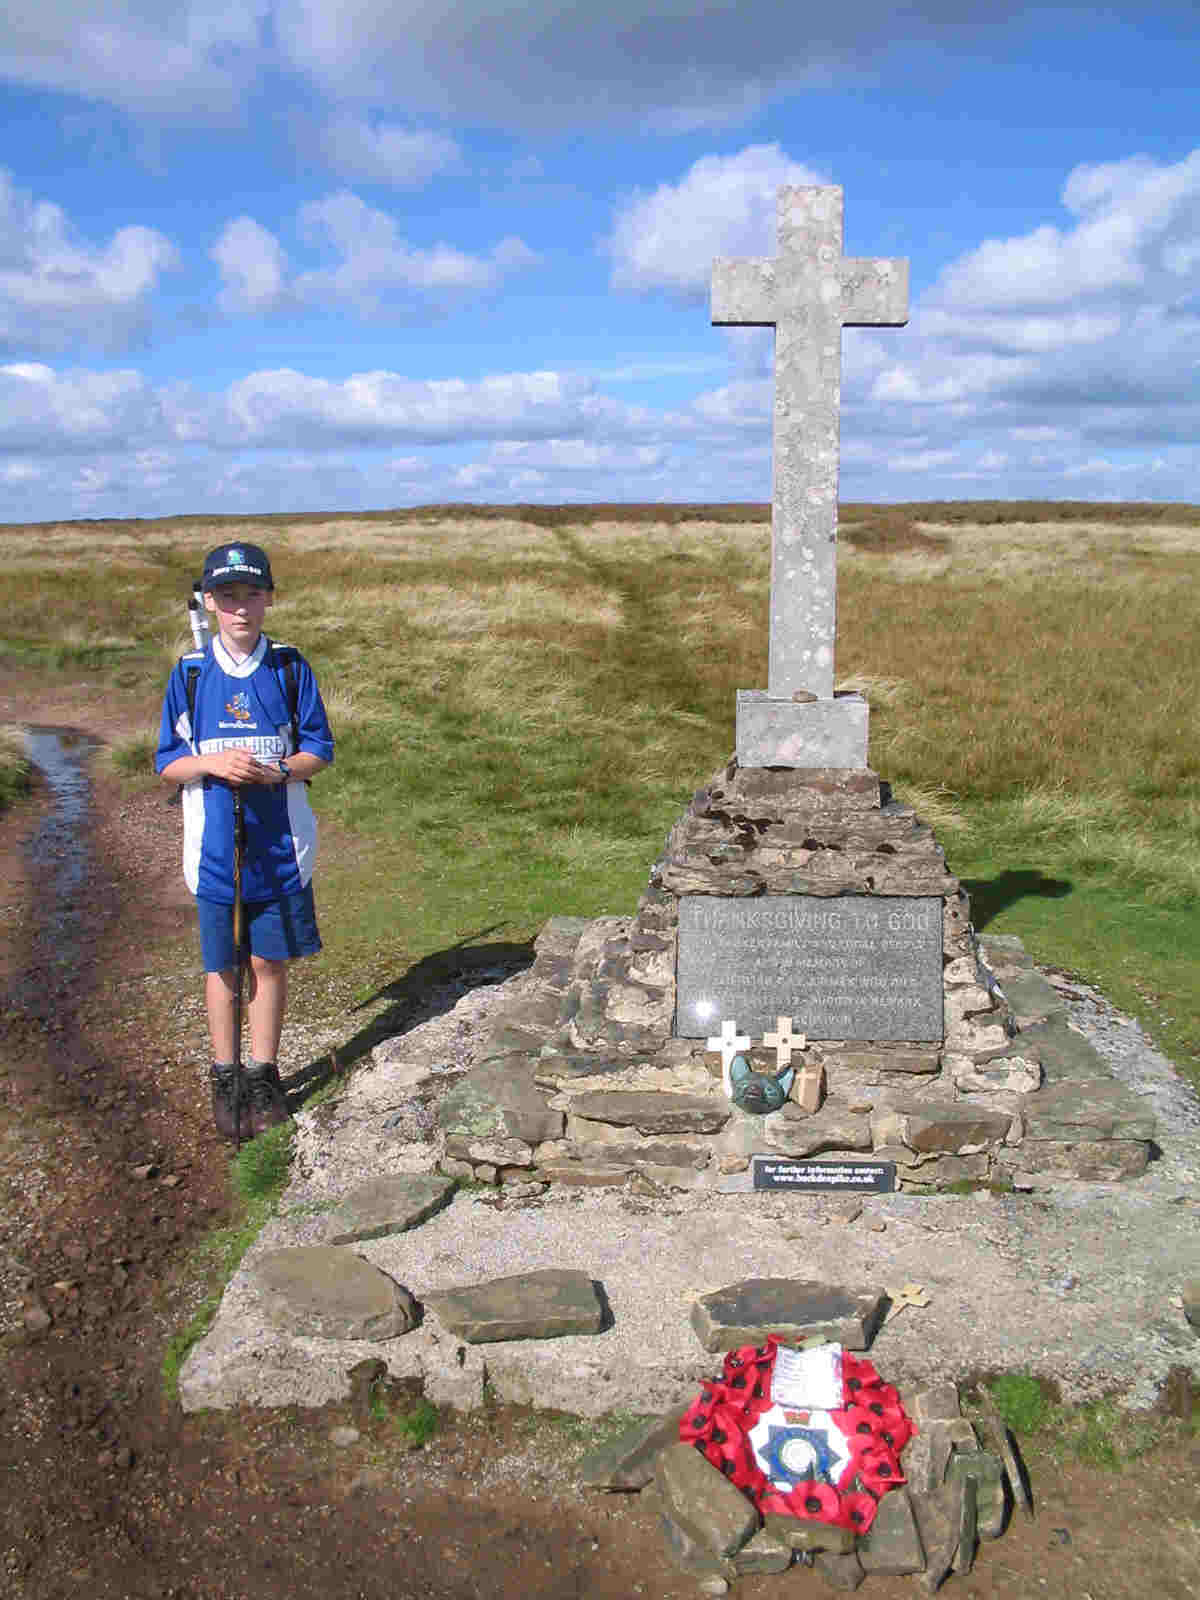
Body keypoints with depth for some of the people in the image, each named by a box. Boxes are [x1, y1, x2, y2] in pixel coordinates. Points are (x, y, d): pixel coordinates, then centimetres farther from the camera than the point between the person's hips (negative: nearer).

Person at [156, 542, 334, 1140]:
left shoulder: (290, 667, -2)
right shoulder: (190, 673, -1)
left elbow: (319, 749, 2)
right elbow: (168, 764, 2)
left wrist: (276, 770, -18)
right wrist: (212, 763, -19)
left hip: (280, 844, 0)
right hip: (214, 848, 0)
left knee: (270, 961, 9)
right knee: (222, 966, 10)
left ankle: (263, 1075, 25)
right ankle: (224, 1077, 26)